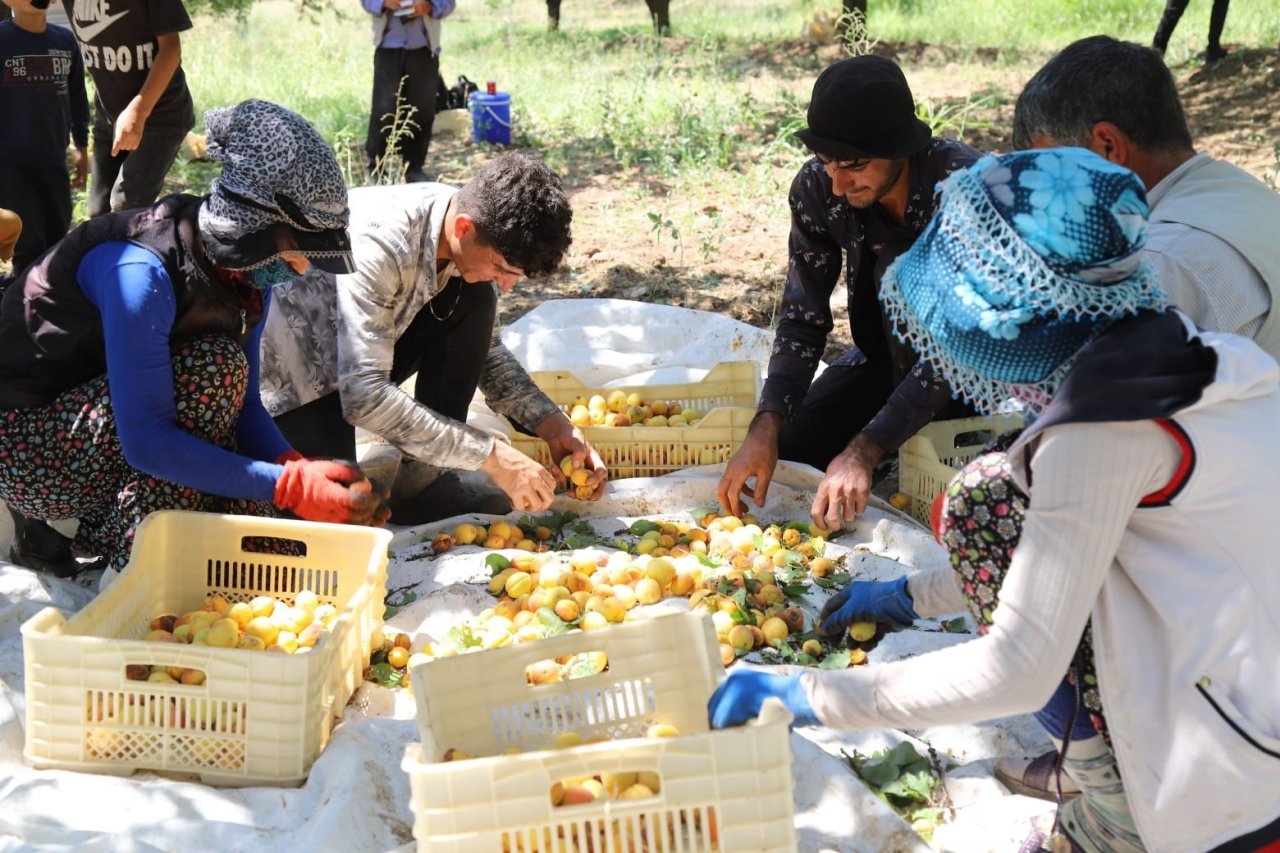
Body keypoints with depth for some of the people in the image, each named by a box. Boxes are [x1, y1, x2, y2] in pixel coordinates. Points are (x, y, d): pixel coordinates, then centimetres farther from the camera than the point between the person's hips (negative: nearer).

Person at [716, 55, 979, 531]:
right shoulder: (817, 188, -15)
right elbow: (802, 318, -10)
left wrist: (864, 451, -39)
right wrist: (766, 426, -26)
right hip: (886, 358, 5)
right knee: (784, 455, -8)